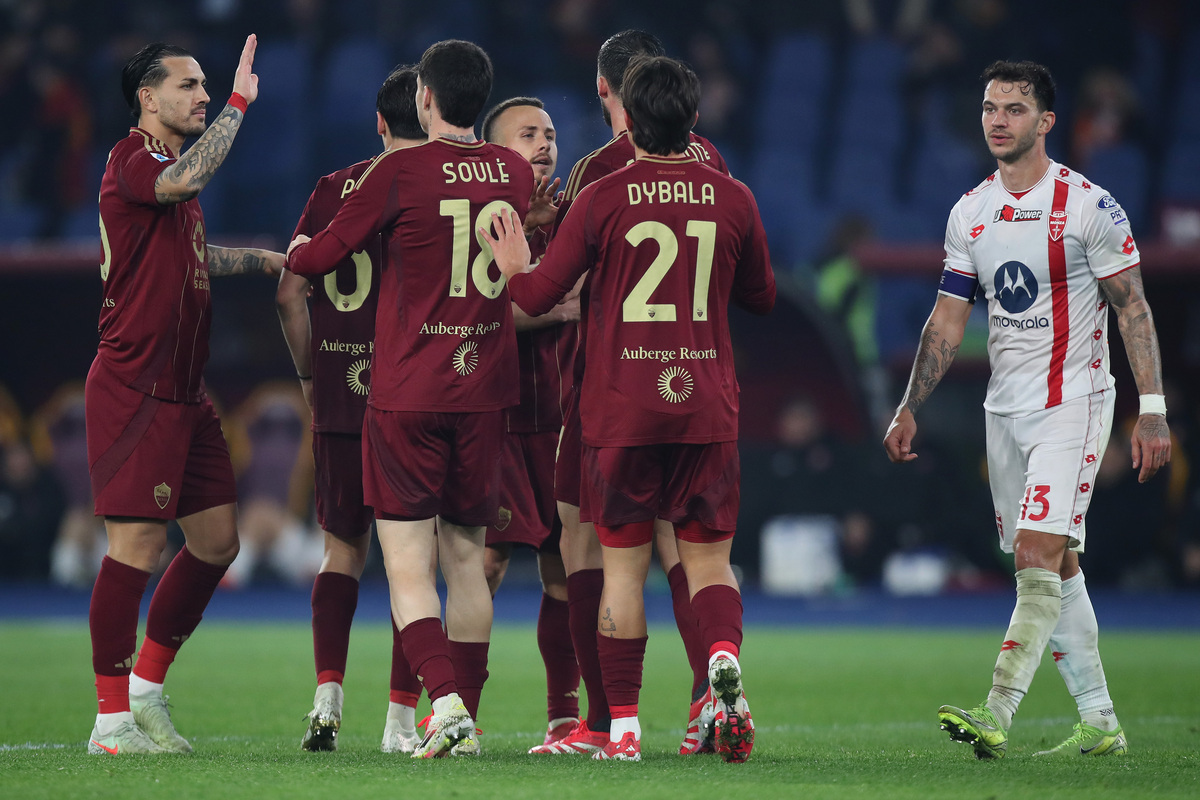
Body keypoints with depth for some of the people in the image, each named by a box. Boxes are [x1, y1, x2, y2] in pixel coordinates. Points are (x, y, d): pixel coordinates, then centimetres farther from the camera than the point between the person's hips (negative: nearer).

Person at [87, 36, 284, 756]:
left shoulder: (169, 168, 19)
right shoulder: (132, 163, -11)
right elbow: (187, 181, -35)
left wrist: (267, 260, 39)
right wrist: (240, 103, -27)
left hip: (184, 392, 10)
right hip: (134, 390, -10)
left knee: (217, 540, 9)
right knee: (138, 543, -10)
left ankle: (148, 689, 21)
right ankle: (112, 722, -4)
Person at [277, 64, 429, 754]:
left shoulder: (333, 190, 5)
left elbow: (291, 293, 5)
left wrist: (310, 374, 16)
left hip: (340, 399, 2)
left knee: (344, 548, 13)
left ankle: (328, 696, 0)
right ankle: (402, 717, 1)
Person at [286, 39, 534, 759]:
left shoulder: (401, 171, -9)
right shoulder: (516, 173, 5)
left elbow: (320, 257, 1)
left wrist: (293, 251, 25)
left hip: (406, 395, -4)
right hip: (486, 391, 4)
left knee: (408, 565, -3)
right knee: (466, 559, 12)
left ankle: (447, 700, -20)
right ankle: (465, 718, 13)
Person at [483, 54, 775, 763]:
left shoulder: (601, 200, -5)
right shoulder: (732, 200, 2)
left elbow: (539, 297, -1)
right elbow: (763, 298, 16)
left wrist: (513, 266, 20)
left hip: (621, 411, -1)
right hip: (708, 410, 2)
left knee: (624, 567, 7)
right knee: (709, 560, 9)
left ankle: (624, 725, 5)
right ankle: (724, 657, -21)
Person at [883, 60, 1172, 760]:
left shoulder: (1088, 206, -9)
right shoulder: (970, 213, 8)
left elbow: (1133, 309, -8)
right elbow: (949, 319, 14)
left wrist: (1153, 409, -13)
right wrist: (910, 408, 10)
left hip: (1073, 402, -7)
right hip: (1005, 408, 7)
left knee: (1039, 556, -17)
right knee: (1056, 567, 9)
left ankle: (997, 715, -24)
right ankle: (1101, 722, 15)